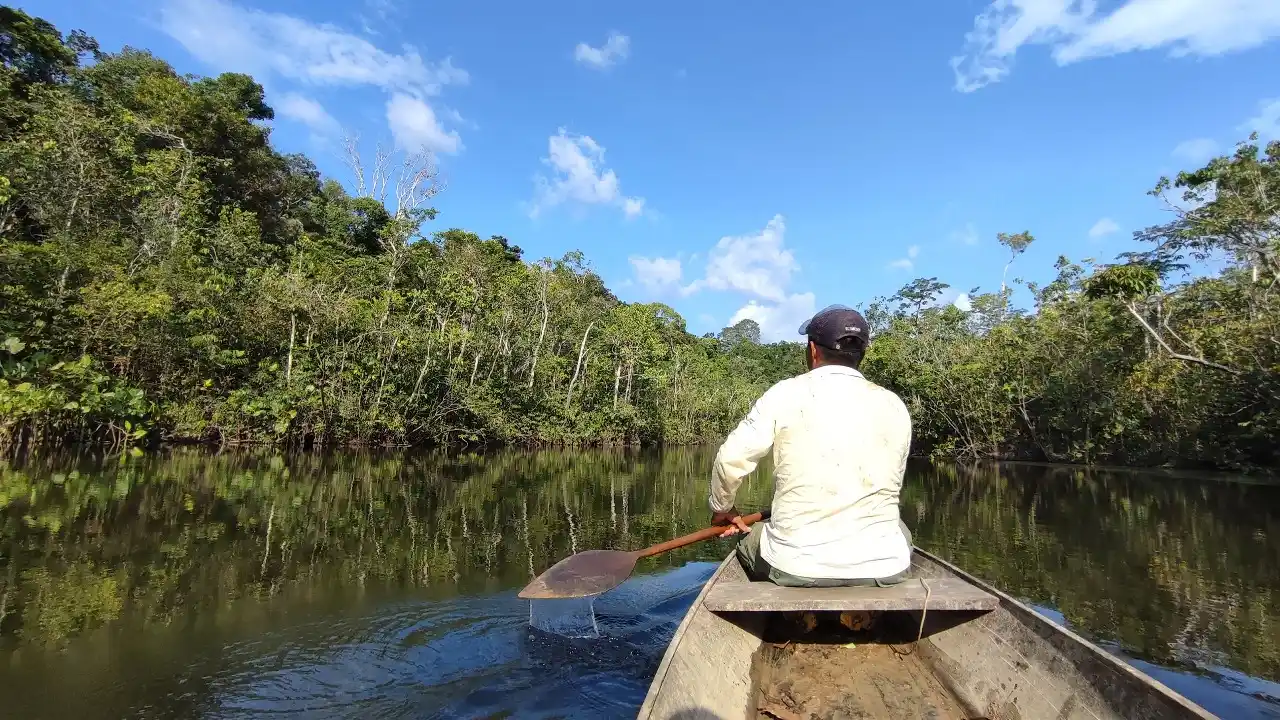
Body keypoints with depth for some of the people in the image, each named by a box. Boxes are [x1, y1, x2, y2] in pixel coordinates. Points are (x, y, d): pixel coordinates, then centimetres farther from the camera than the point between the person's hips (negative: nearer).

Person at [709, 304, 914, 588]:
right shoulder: (895, 405, 2)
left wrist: (722, 508, 13)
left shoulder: (785, 395, -7)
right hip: (883, 566, 2)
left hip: (795, 567, -2)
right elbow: (891, 487, 11)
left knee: (748, 538, 30)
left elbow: (730, 460, -7)